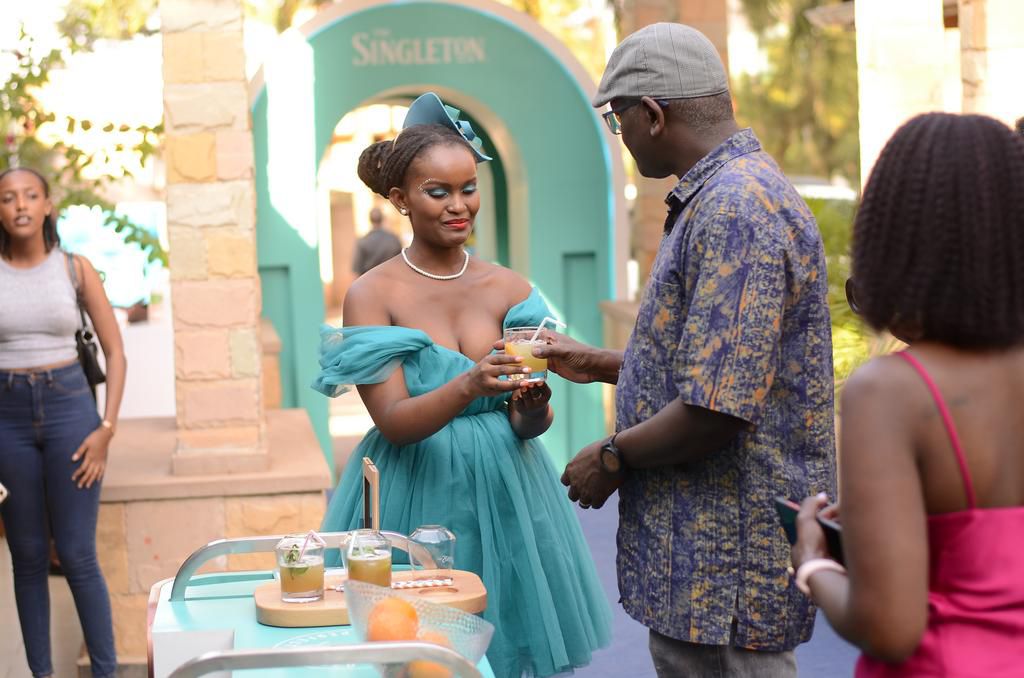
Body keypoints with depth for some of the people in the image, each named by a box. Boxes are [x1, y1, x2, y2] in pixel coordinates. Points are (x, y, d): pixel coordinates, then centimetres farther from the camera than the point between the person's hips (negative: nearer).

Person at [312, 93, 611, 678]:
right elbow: (394, 421, -15)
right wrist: (469, 387, -31)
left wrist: (533, 410, -21)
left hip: (503, 493, 3)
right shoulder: (372, 294, -7)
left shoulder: (509, 288, 2)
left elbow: (529, 423, 1)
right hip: (414, 495, -3)